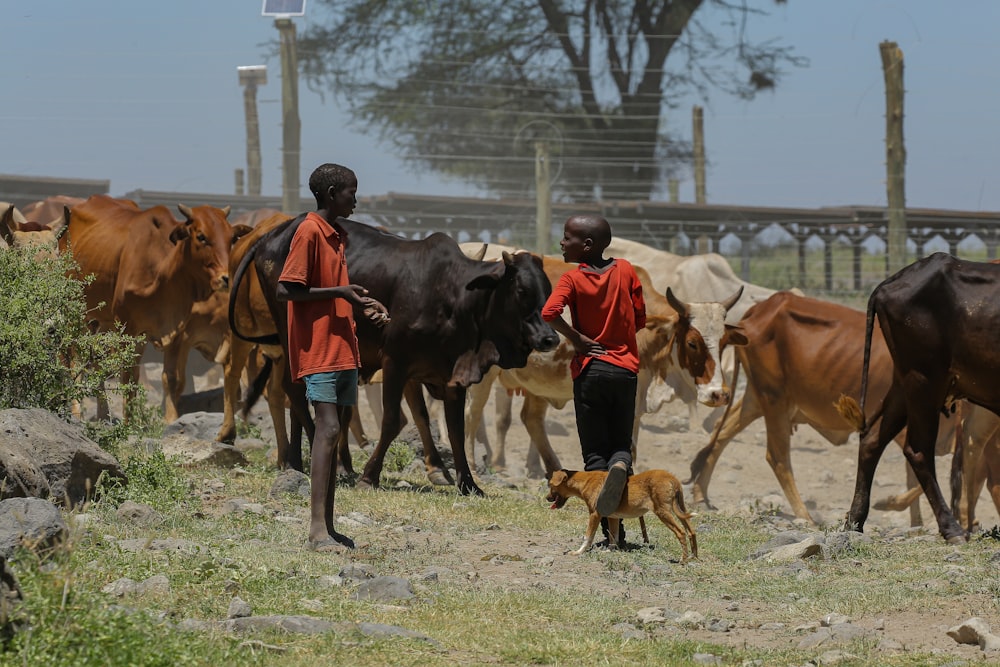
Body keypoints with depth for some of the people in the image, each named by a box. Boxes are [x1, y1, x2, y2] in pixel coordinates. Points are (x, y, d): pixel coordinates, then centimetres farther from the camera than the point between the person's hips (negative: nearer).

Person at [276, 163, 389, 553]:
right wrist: (339, 293, -16)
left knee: (336, 432, 8)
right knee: (328, 429, -16)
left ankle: (327, 527, 10)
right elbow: (286, 290, -16)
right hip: (318, 350, -10)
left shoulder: (336, 236, 18)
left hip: (344, 350, 10)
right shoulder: (309, 232, -11)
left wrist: (363, 306, 9)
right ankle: (318, 531, -20)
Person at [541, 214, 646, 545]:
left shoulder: (572, 279, -6)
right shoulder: (625, 270, 3)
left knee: (594, 452, 6)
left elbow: (549, 312, -23)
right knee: (621, 444, 13)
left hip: (589, 370, -2)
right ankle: (620, 466, -25)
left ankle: (612, 530, -2)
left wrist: (578, 339, -9)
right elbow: (640, 318, 6)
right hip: (625, 369, 2)